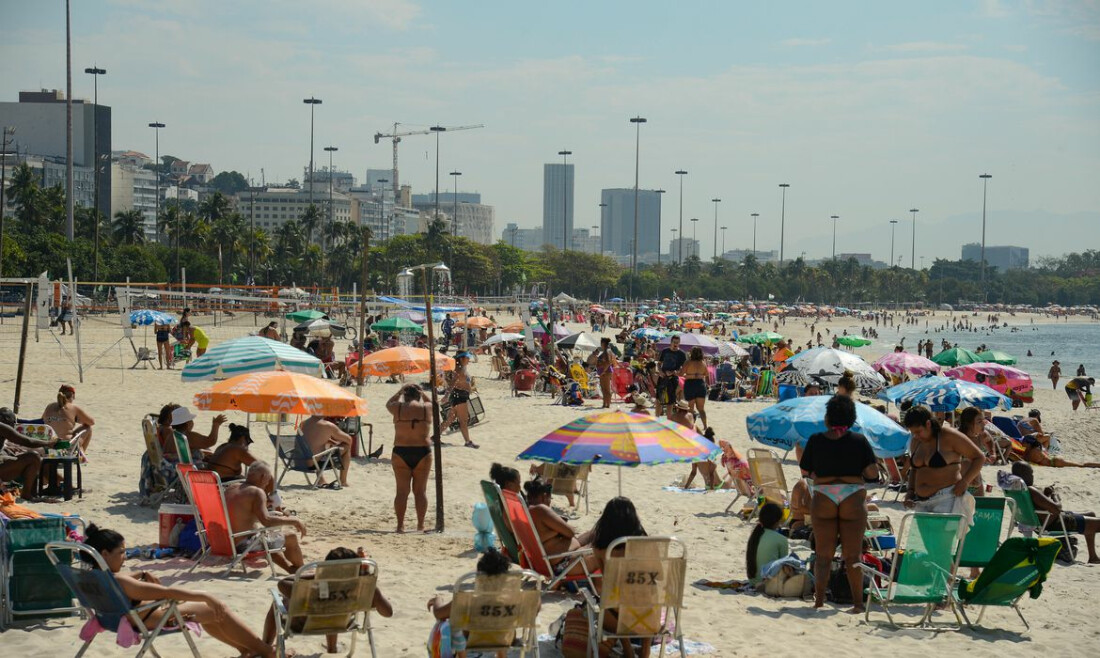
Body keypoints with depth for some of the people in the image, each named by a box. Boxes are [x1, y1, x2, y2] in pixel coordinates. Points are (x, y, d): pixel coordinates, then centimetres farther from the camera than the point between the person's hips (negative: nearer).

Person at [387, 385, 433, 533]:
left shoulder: (399, 408, -2)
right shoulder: (427, 408, -1)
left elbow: (388, 403, 22)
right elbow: (431, 402, 24)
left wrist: (400, 391, 29)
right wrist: (422, 393, 26)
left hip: (401, 453, 0)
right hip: (422, 453, 0)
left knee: (402, 491, 4)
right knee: (420, 491, 8)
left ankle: (400, 525, 4)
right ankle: (420, 525, 9)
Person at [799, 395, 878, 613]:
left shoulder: (816, 440, 0)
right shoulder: (859, 440, -2)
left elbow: (804, 471, 6)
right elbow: (873, 472, -6)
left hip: (823, 499, 0)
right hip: (853, 499, 0)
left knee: (823, 555, 7)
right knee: (852, 555, 4)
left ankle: (819, 600, 2)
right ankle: (858, 601, 2)